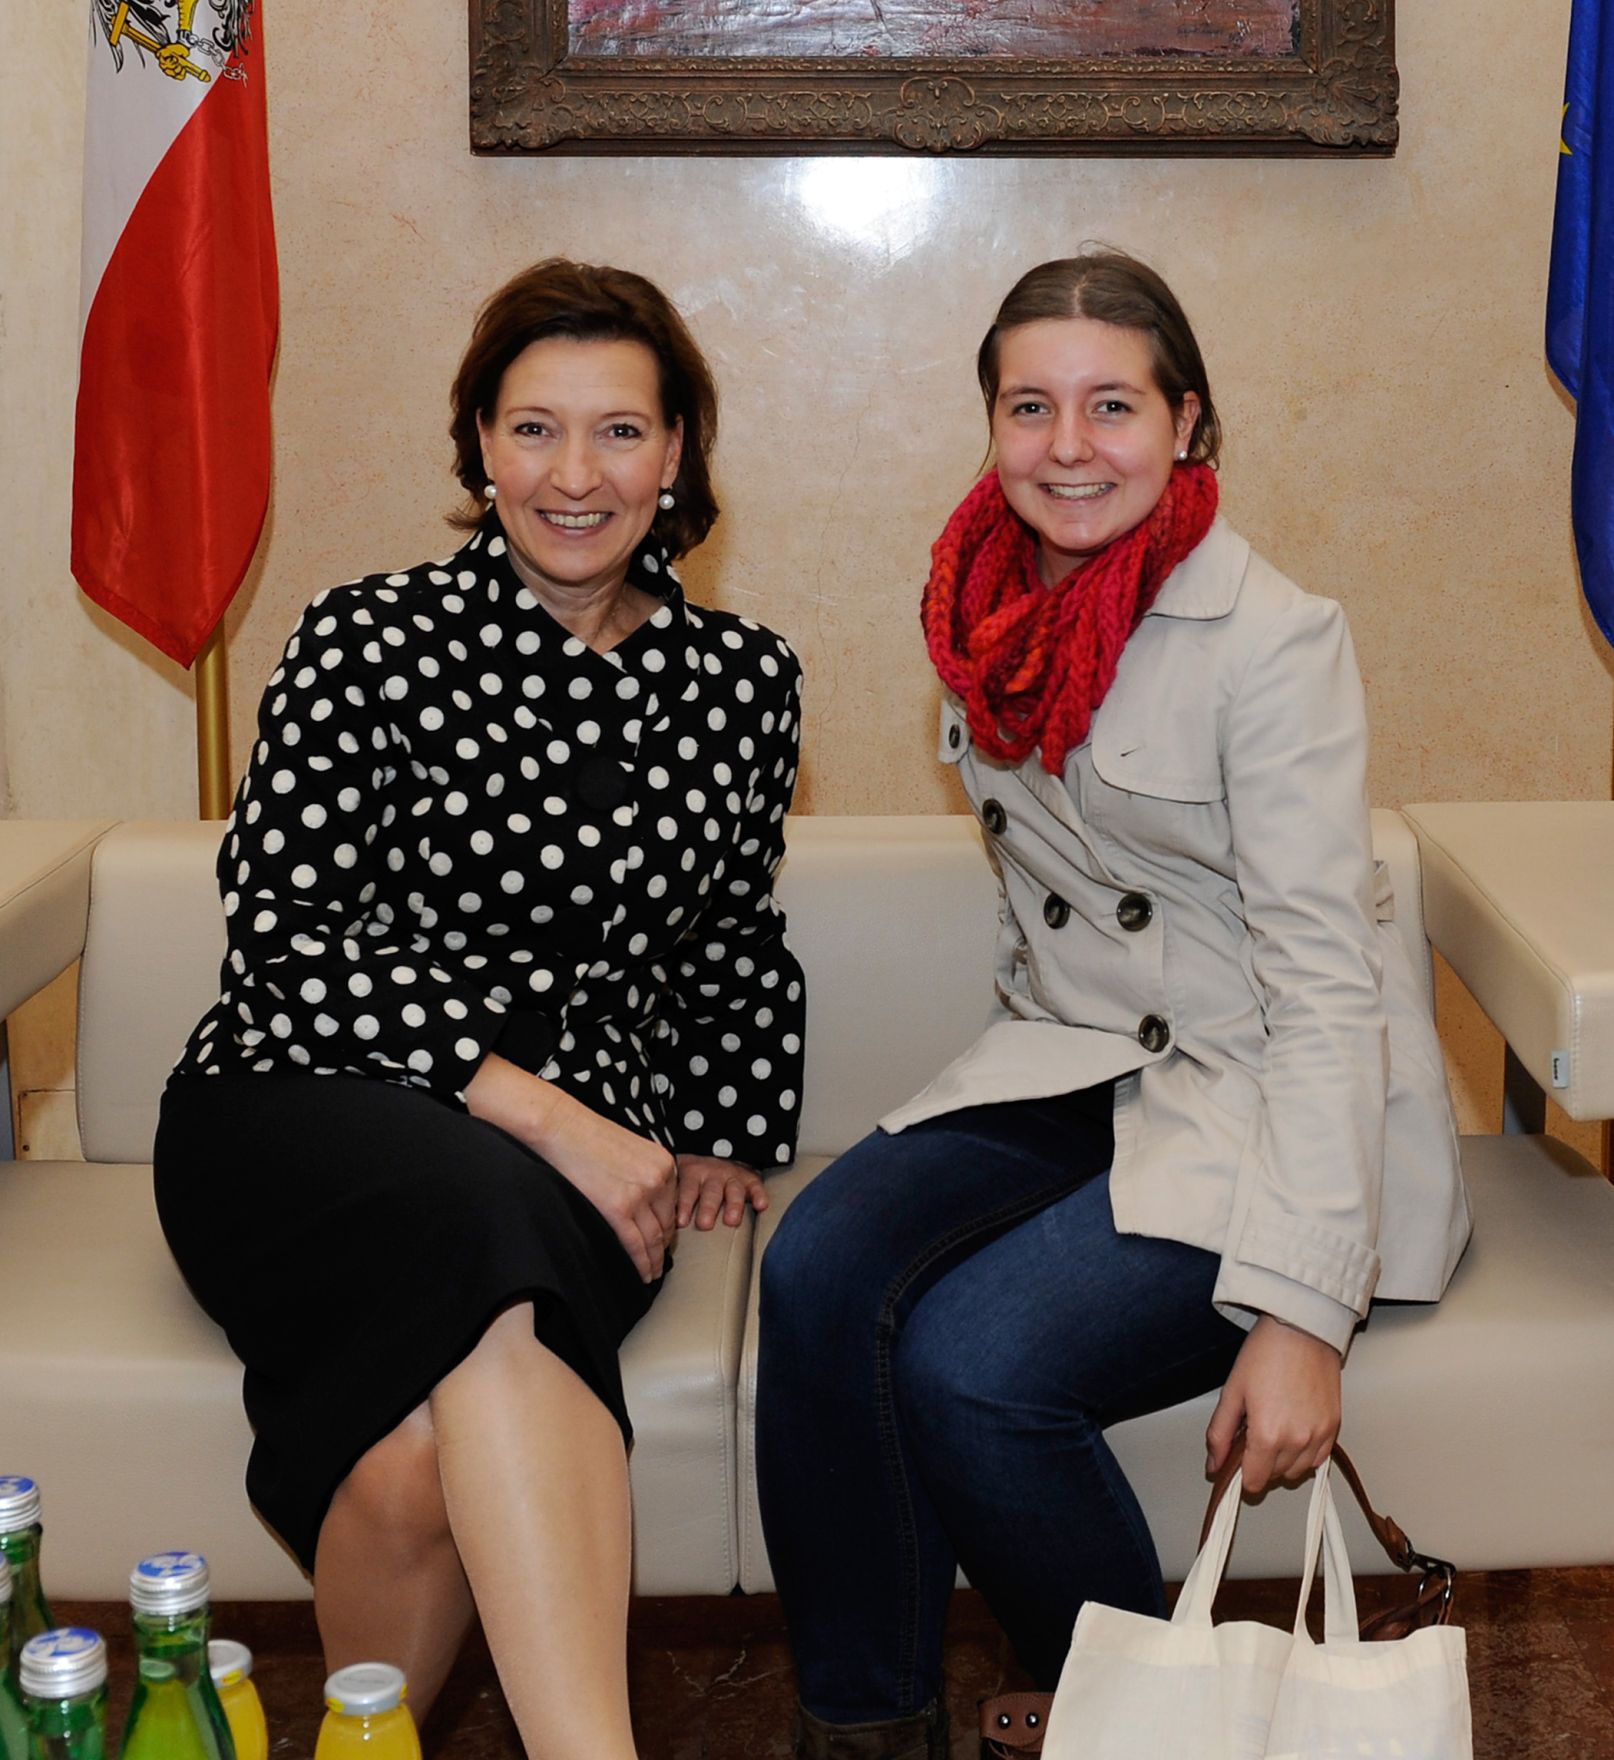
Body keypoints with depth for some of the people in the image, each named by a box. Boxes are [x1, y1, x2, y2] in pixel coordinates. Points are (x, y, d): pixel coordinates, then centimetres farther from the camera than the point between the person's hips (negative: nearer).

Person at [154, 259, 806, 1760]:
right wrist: (544, 1115, -17)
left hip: (589, 1167, 2)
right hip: (303, 1118, -2)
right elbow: (283, 937, -9)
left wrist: (723, 1143, 15)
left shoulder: (742, 679, 11)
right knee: (481, 1209, -40)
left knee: (431, 1451, -33)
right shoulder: (370, 639, 0)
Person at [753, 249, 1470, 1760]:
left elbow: (1323, 975, -20)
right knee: (818, 1268, -22)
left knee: (971, 1361, -27)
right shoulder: (992, 614, 5)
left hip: (1261, 1111, -6)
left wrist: (1304, 1310, -25)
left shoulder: (1272, 638, -16)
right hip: (1069, 1070, 6)